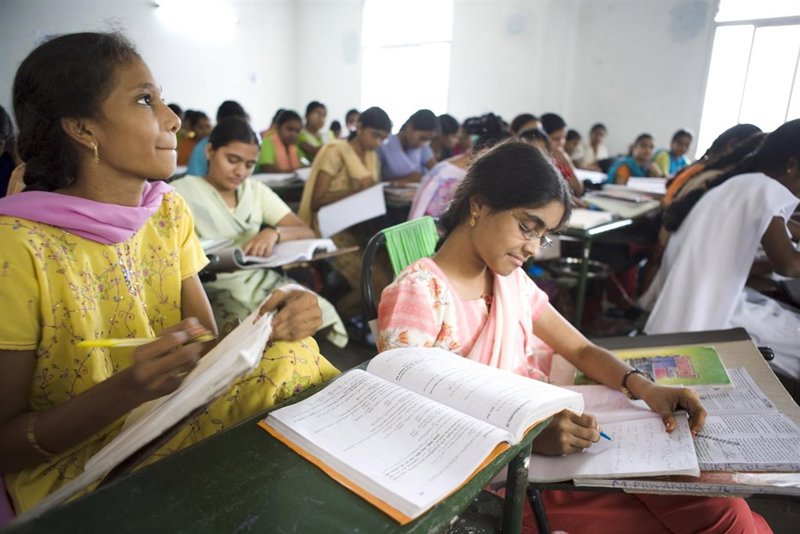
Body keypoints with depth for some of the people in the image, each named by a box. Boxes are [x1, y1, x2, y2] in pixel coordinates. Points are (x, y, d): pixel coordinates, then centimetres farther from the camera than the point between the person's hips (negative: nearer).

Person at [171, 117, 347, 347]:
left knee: (322, 313, -20)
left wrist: (274, 232, -16)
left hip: (264, 279, 4)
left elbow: (307, 233, 5)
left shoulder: (257, 190, 13)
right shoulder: (181, 191, 2)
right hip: (217, 289, -4)